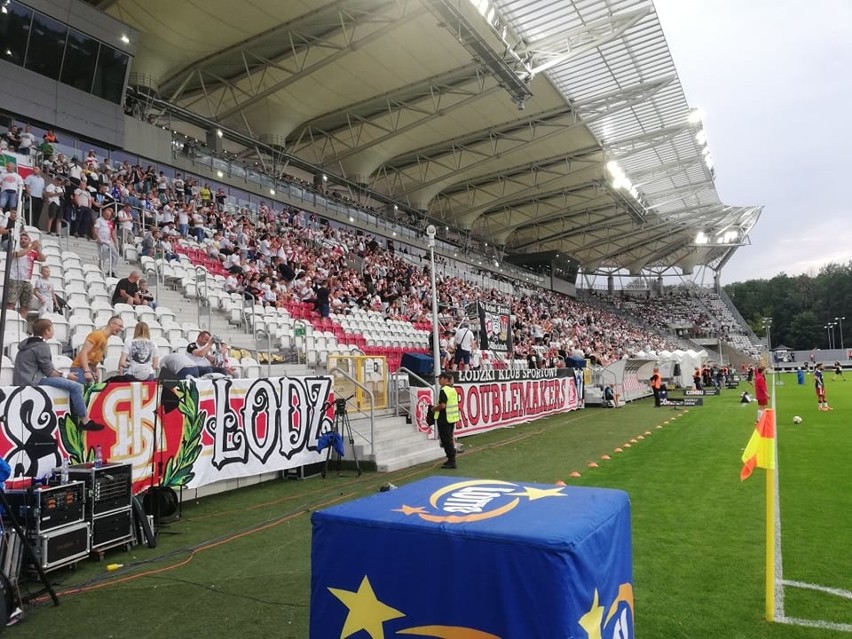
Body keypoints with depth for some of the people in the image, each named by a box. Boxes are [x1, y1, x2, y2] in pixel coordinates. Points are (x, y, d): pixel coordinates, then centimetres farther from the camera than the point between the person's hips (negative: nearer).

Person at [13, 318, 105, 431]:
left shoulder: (28, 343, 17)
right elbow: (49, 372, -14)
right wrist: (65, 375, 3)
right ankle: (85, 421, -12)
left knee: (72, 385, 19)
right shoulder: (42, 346, -13)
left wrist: (61, 374, 12)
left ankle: (75, 418, 14)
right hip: (34, 380, -11)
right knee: (76, 387, -18)